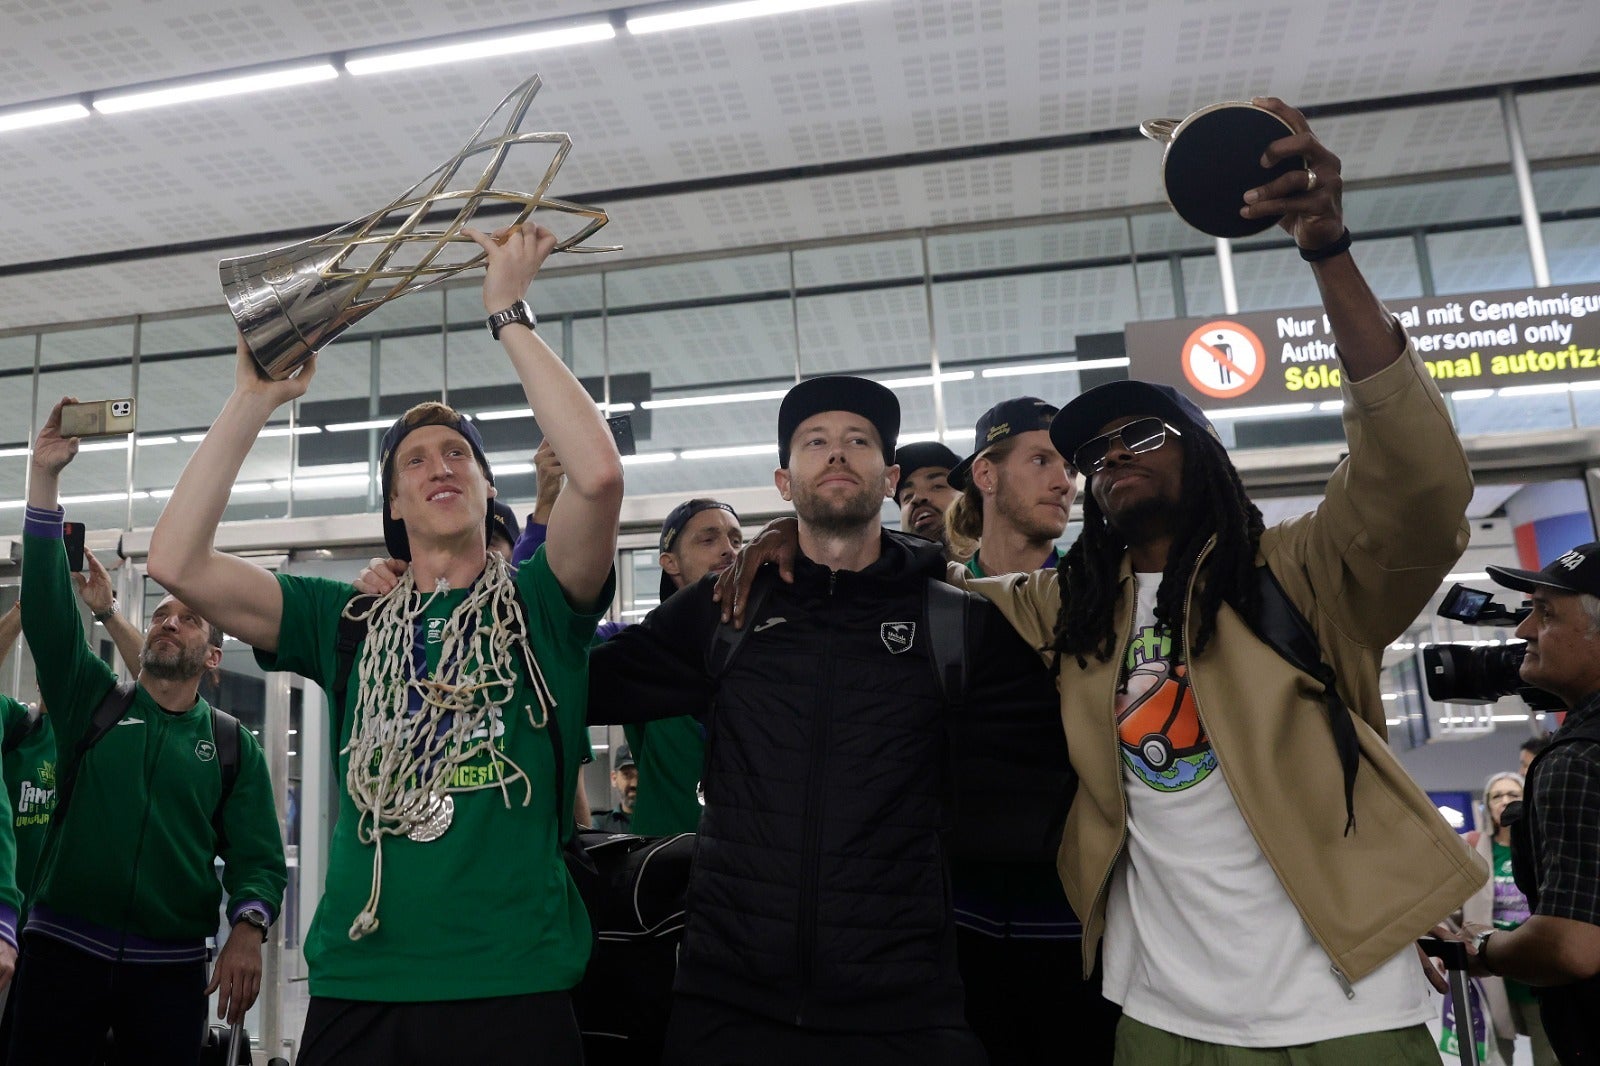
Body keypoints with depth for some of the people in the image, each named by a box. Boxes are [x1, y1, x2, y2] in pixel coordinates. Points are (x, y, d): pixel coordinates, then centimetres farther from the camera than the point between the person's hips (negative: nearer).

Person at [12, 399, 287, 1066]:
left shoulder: (233, 745, 7)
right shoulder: (92, 701, 8)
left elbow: (257, 855, 2)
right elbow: (46, 607, -4)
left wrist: (248, 927, -19)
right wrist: (43, 478, -12)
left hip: (171, 967, 0)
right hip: (62, 951, 1)